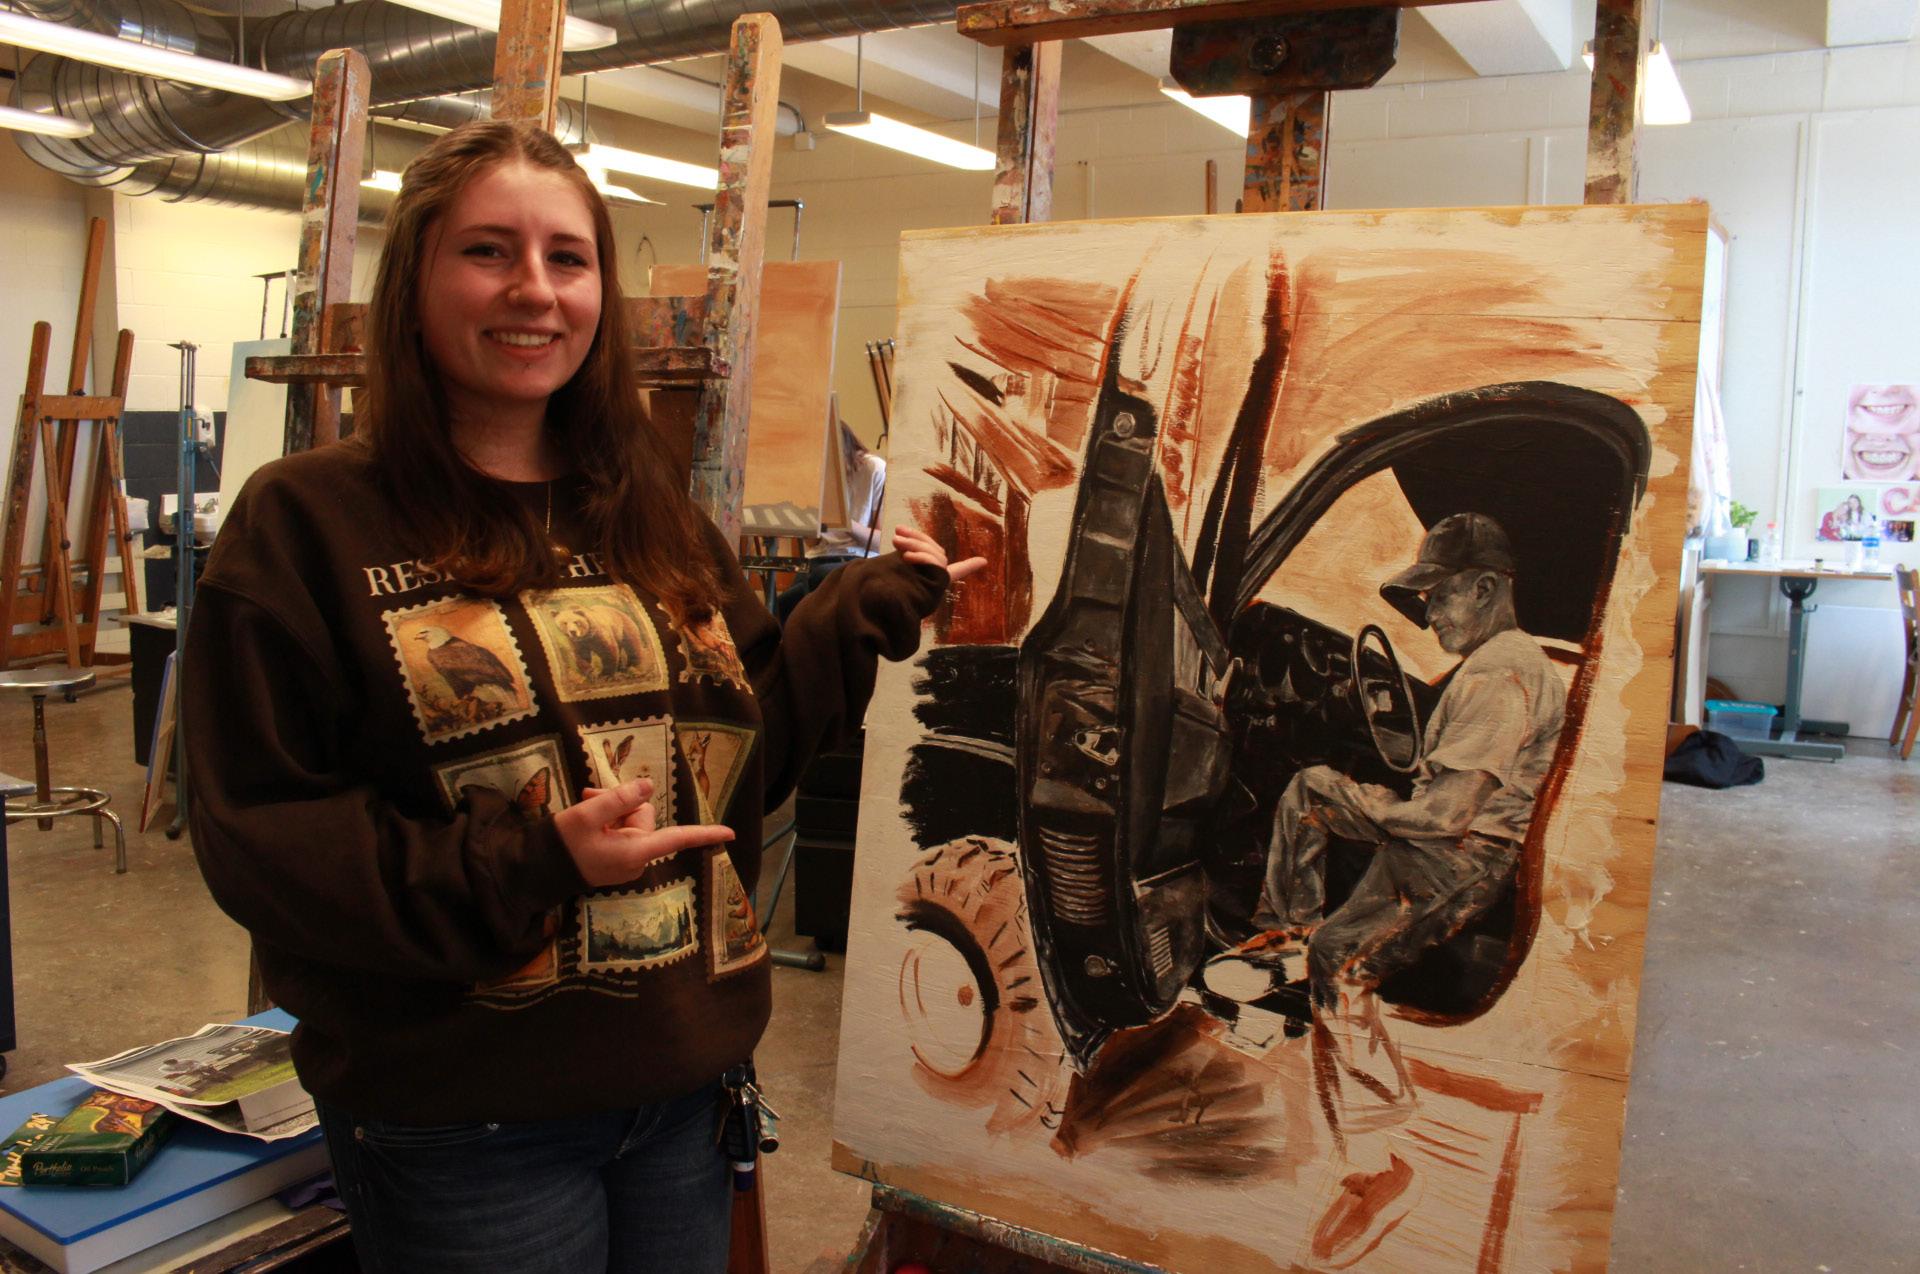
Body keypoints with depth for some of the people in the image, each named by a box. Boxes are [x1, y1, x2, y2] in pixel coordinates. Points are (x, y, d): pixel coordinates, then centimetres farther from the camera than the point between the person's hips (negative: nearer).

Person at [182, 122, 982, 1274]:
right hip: (463, 1123, -5)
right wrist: (525, 863, -24)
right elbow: (259, 835, -13)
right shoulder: (307, 522, -9)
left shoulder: (654, 516, 8)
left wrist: (867, 616, 3)